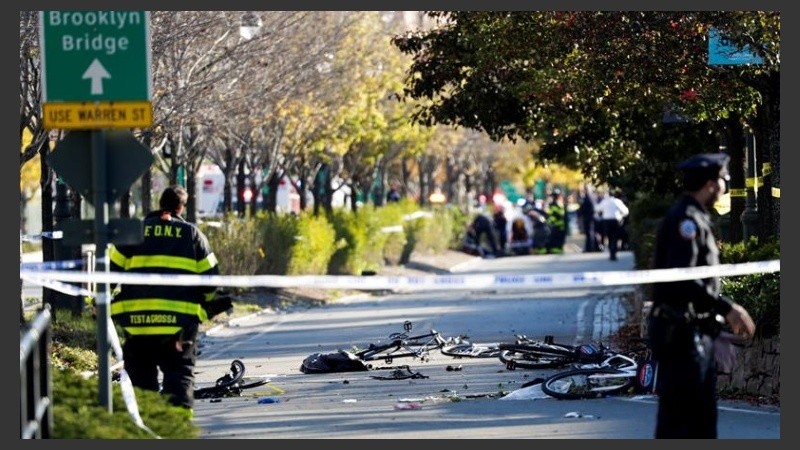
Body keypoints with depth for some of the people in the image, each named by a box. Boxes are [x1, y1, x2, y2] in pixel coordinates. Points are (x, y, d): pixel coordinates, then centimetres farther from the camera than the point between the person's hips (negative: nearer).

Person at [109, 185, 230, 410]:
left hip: (137, 321, 1)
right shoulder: (193, 234, 6)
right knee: (180, 372, 4)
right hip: (180, 322, -1)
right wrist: (211, 303, 25)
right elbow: (210, 276, 6)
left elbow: (111, 270, 4)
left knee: (141, 375, 11)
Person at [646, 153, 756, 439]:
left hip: (696, 335, 11)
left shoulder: (697, 219, 17)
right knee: (679, 418, -8)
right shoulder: (686, 220, -16)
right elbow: (681, 280, -26)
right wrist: (726, 308, -25)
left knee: (703, 416, 14)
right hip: (681, 333, -11)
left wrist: (727, 310, 19)